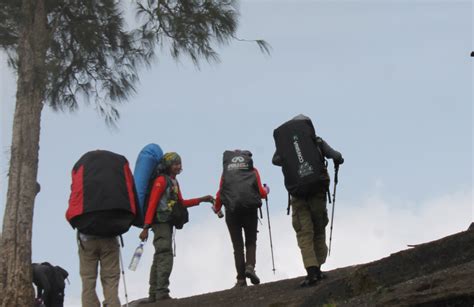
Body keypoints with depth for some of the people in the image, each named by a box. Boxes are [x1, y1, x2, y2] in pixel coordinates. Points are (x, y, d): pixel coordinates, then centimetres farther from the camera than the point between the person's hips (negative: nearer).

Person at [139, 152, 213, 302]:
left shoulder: (174, 182, 18)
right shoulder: (161, 180, -9)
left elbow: (181, 203, 26)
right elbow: (152, 204, -15)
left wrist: (202, 199, 19)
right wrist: (146, 227, -21)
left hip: (167, 223, 10)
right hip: (161, 222, -10)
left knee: (159, 259, 10)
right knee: (165, 257, -16)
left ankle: (153, 295, 13)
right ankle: (162, 292, -20)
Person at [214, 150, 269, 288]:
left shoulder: (226, 171, 15)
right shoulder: (252, 170, 12)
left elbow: (219, 194, 12)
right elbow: (261, 193, 7)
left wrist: (216, 208, 31)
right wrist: (267, 190, 31)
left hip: (231, 210, 1)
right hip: (250, 208, -1)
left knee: (237, 245, 5)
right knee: (251, 241, 12)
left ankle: (241, 279, -2)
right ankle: (250, 266, -14)